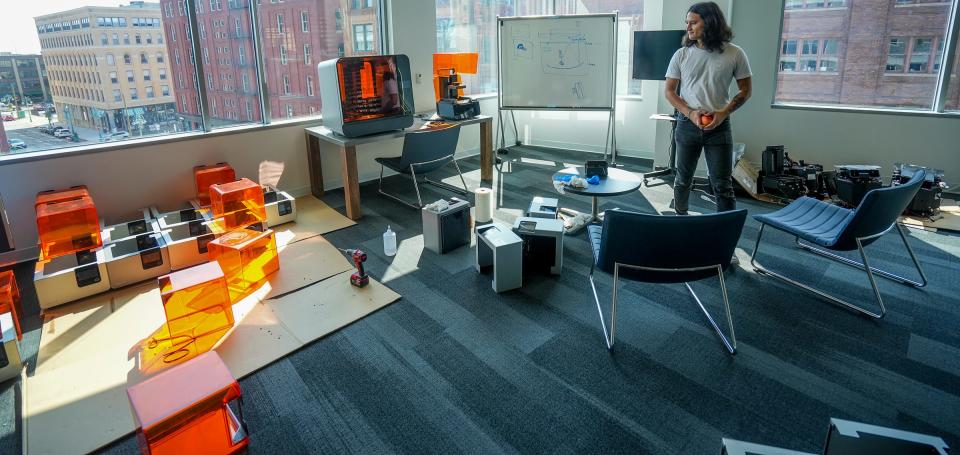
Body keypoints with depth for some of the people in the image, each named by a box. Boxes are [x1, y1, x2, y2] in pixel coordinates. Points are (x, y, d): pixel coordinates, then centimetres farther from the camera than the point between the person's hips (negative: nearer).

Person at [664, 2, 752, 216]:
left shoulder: (734, 54, -3)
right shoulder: (682, 54, 1)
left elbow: (745, 91, 4)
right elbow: (669, 91, 3)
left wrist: (724, 113, -12)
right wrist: (690, 113, -11)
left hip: (719, 126, -1)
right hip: (687, 124, 2)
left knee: (722, 185, -1)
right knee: (683, 179, 12)